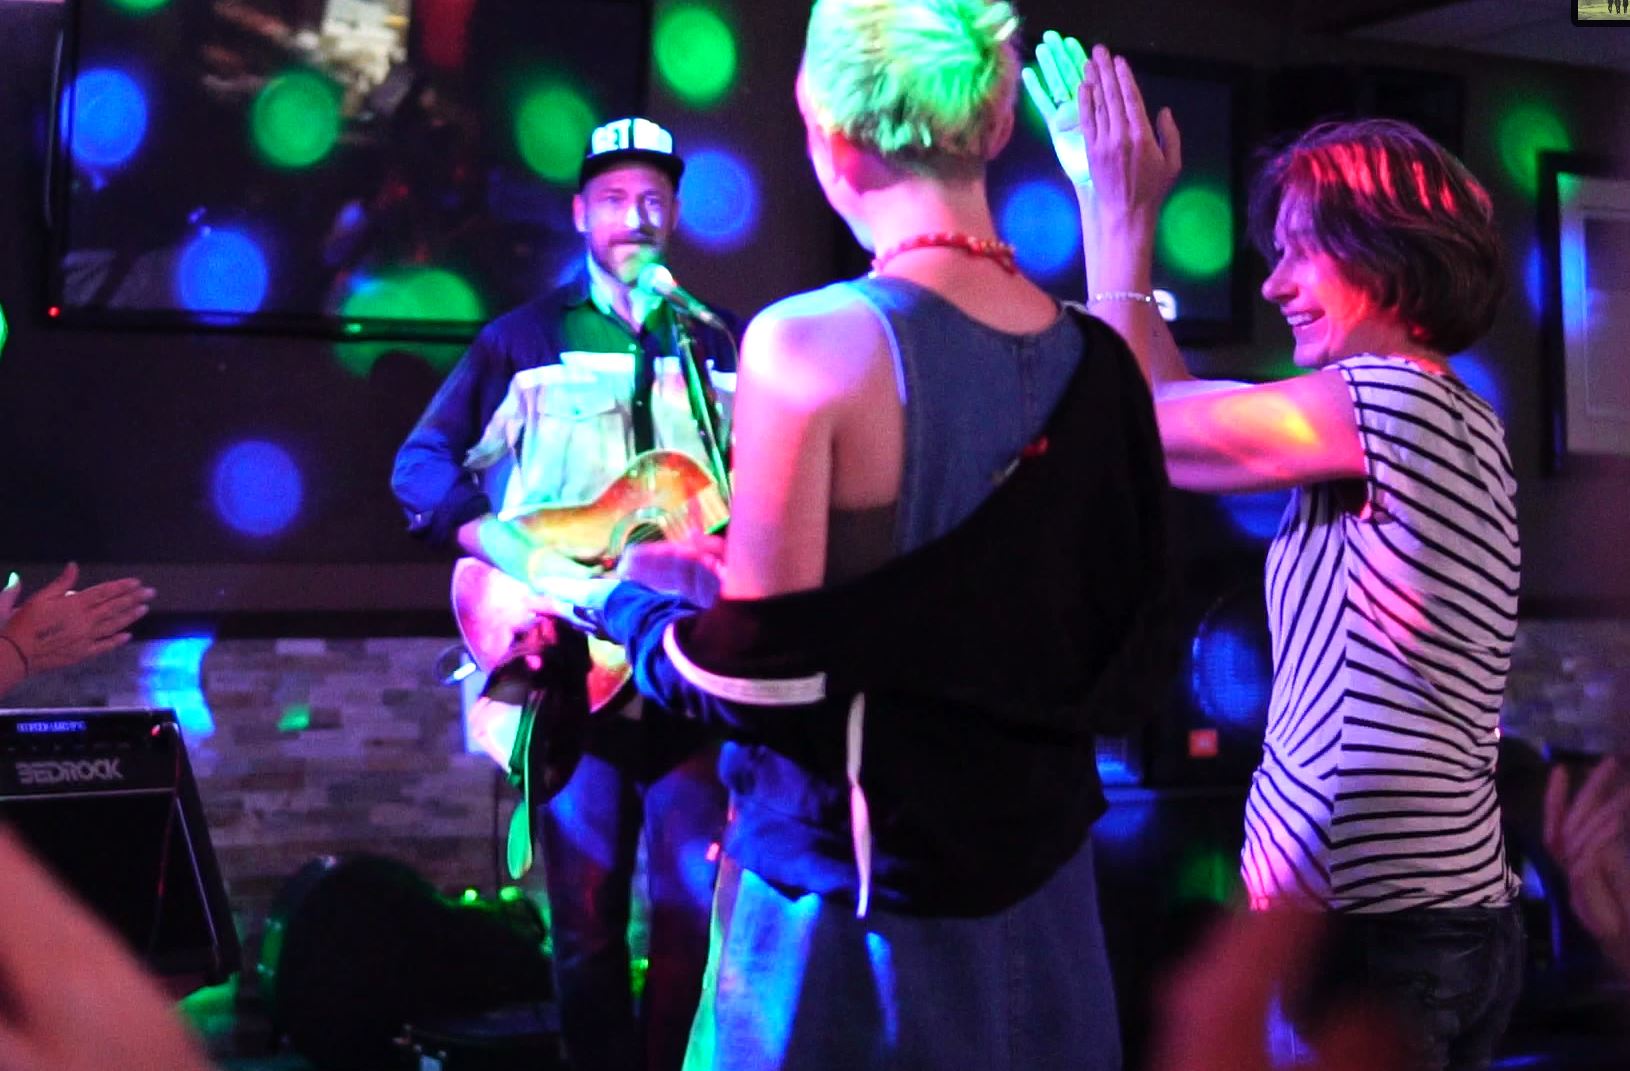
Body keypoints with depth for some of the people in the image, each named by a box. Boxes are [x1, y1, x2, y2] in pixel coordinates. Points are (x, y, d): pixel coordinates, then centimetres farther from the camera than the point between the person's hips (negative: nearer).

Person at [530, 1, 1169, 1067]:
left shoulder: (814, 341, -20)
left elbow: (764, 680, -19)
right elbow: (1107, 630, 9)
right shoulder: (1097, 360, -1)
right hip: (1041, 893, 6)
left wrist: (607, 599, -1)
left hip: (848, 898, -5)